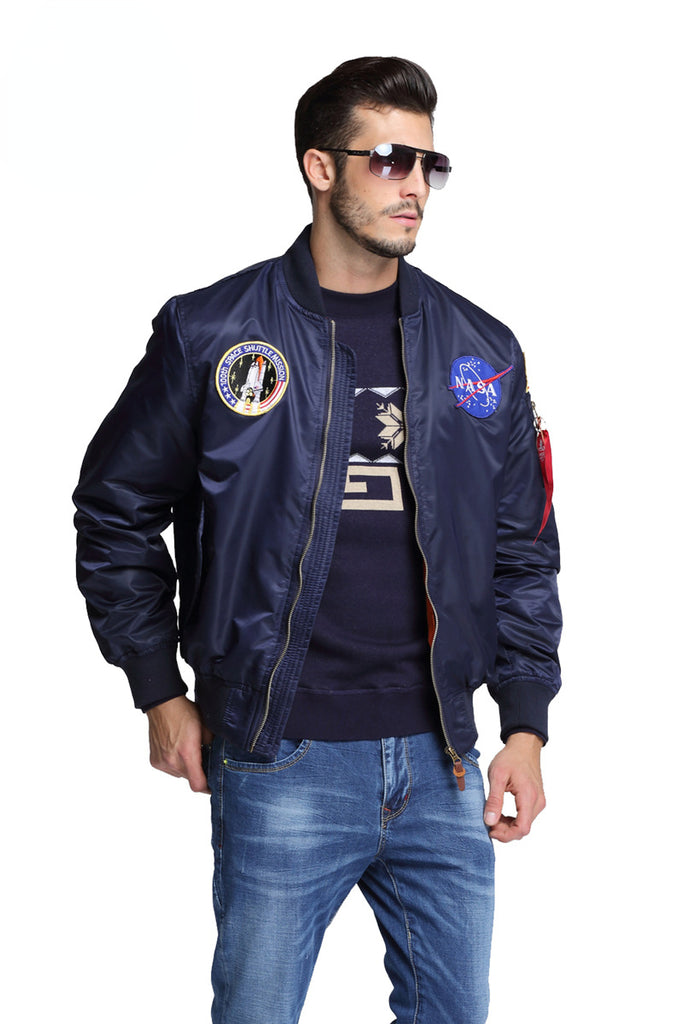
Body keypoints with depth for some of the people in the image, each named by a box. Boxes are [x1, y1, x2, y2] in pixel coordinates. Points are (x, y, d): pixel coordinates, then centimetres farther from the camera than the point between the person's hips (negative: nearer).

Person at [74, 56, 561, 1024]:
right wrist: (160, 692, 3)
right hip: (282, 766, -3)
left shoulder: (483, 351, 7)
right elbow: (115, 511, 5)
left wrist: (526, 724, 5)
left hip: (440, 762, 3)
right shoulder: (211, 334, -3)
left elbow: (523, 551, 11)